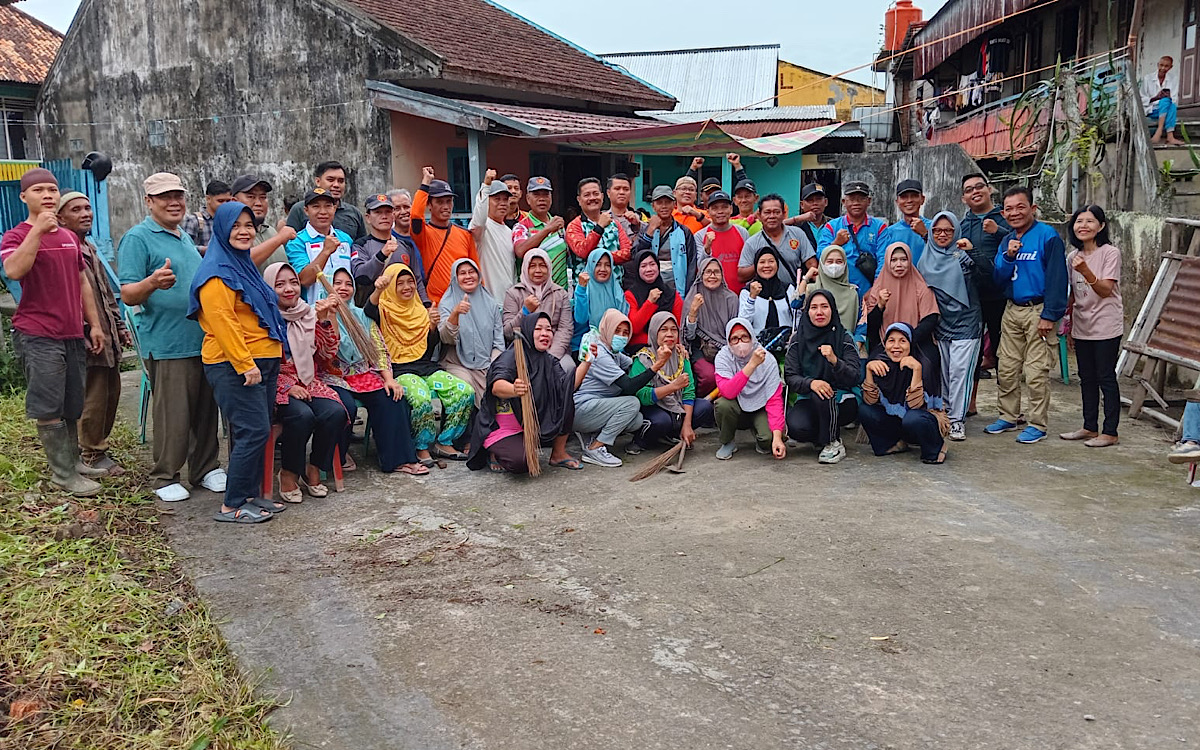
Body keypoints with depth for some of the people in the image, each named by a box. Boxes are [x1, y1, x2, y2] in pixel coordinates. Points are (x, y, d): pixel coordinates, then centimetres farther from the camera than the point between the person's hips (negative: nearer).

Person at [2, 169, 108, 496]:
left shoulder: (69, 237, 16)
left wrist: (95, 325, 16)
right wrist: (38, 229, -25)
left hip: (73, 334, 6)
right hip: (38, 336, -6)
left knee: (73, 407, 11)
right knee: (49, 409, -4)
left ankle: (73, 461, 22)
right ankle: (63, 473, 1)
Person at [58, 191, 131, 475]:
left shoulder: (89, 248, 18)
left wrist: (120, 325, 20)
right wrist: (88, 334, -20)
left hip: (108, 337, 9)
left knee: (111, 394, 14)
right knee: (93, 398, -2)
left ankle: (95, 445, 28)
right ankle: (94, 455, 11)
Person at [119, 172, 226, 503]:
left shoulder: (185, 237, 18)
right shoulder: (137, 238, -6)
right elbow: (128, 295, -14)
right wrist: (152, 283, -32)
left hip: (204, 339, 7)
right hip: (167, 344, -7)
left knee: (206, 410, 12)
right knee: (173, 414, -3)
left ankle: (206, 469, 23)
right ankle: (164, 478, 10)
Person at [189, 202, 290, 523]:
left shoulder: (244, 265, 20)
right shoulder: (217, 271, -11)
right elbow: (221, 321, -20)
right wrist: (245, 363, -22)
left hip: (262, 361, 10)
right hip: (234, 365, -10)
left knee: (257, 431, 11)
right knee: (253, 431, -12)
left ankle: (252, 494, 20)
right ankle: (232, 506, -4)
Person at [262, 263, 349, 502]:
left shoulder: (309, 314, 13)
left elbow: (328, 354, 6)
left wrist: (327, 321, -5)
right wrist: (288, 387, -16)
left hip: (310, 382, 5)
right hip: (278, 386, -4)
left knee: (336, 412, -25)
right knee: (302, 415, -34)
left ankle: (313, 470, -6)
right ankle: (288, 473, -11)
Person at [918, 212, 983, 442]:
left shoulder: (963, 256, -2)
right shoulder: (926, 259, 10)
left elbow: (987, 277, -16)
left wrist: (972, 251, -26)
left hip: (965, 323, -4)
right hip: (939, 324, 4)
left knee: (959, 370, -8)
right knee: (943, 372, 9)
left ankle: (957, 420, -4)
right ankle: (946, 413, 20)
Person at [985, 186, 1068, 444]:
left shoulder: (1047, 236, -10)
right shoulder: (1006, 240, 11)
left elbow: (1056, 278, -13)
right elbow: (998, 278, 8)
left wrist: (1049, 315, -17)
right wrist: (1008, 256, -11)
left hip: (1038, 311, -7)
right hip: (1012, 310, 7)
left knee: (1036, 372, -3)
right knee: (1006, 369, 11)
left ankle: (1037, 425, 7)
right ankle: (1008, 417, 25)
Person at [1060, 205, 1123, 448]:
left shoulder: (1110, 253, -9)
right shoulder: (1073, 257, 9)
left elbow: (1106, 290, -18)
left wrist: (1086, 271, -31)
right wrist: (1068, 319, 14)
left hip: (1106, 326, -6)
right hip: (1082, 326, 6)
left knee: (1106, 378, -4)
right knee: (1087, 379, 12)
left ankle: (1110, 432, 2)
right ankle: (1090, 428, 21)